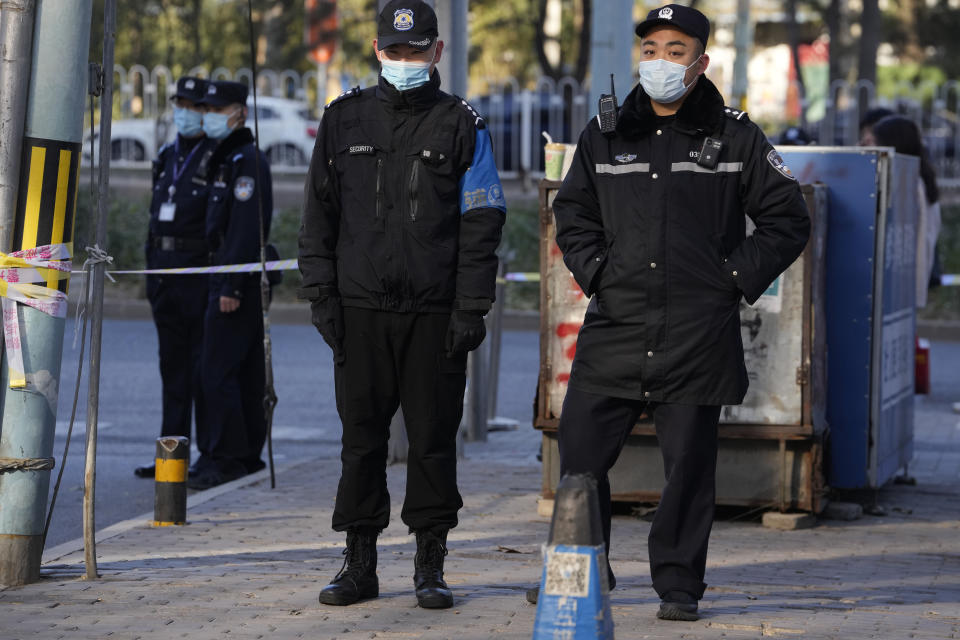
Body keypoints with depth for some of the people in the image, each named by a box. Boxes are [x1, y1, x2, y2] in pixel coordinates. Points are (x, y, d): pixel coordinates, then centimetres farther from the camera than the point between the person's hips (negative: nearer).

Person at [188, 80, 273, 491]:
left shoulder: (247, 161, -13)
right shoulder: (227, 159, 20)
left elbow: (247, 229, -20)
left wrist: (231, 287, -23)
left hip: (239, 280, -11)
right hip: (234, 281, 11)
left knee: (218, 369, -12)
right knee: (247, 373, 11)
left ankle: (226, 458, -12)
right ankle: (248, 456, 15)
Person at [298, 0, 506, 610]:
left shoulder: (461, 126, 4)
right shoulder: (344, 119, 11)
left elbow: (481, 223, 1)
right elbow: (320, 212, 13)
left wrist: (470, 308, -6)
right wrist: (321, 294, 4)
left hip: (435, 312, -2)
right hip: (360, 308, 2)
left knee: (433, 438, 2)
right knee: (362, 437, 5)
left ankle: (431, 566, 10)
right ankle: (360, 564, 12)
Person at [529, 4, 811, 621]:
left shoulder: (735, 136, 2)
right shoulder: (605, 134, 9)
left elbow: (788, 219, 7)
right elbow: (572, 210, 22)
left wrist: (737, 278, -1)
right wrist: (593, 269, 8)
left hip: (698, 334, -2)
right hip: (615, 328, 2)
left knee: (689, 464, 2)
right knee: (580, 454, 0)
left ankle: (679, 585, 13)